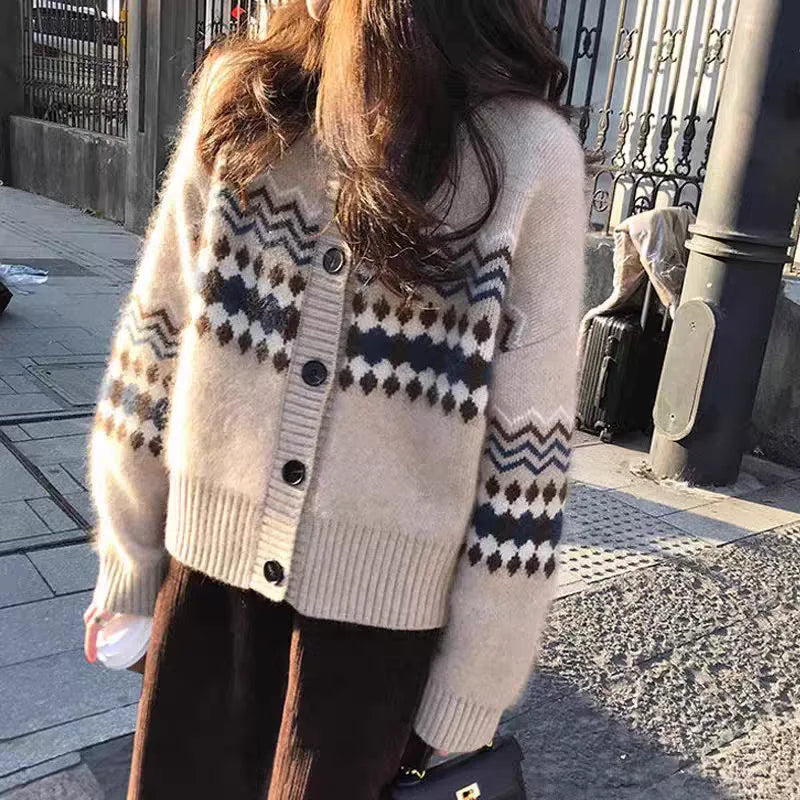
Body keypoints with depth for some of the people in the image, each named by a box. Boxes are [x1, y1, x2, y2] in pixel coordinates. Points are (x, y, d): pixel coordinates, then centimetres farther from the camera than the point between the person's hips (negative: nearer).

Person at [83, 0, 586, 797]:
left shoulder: (529, 155, -13)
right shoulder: (240, 104, -1)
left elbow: (526, 460, -10)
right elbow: (154, 343, 3)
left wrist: (468, 691, -5)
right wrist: (128, 562, 7)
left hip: (379, 596, -3)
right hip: (213, 563, 3)